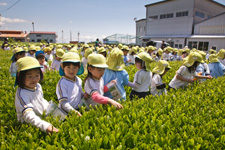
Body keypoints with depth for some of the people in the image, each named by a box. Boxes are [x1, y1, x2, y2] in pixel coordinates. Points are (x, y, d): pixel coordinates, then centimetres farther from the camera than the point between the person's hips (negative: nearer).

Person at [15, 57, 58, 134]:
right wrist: (44, 126, -46)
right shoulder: (21, 93, -21)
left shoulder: (38, 86, 2)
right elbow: (28, 115, -33)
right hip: (28, 125, -7)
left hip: (42, 119, 7)